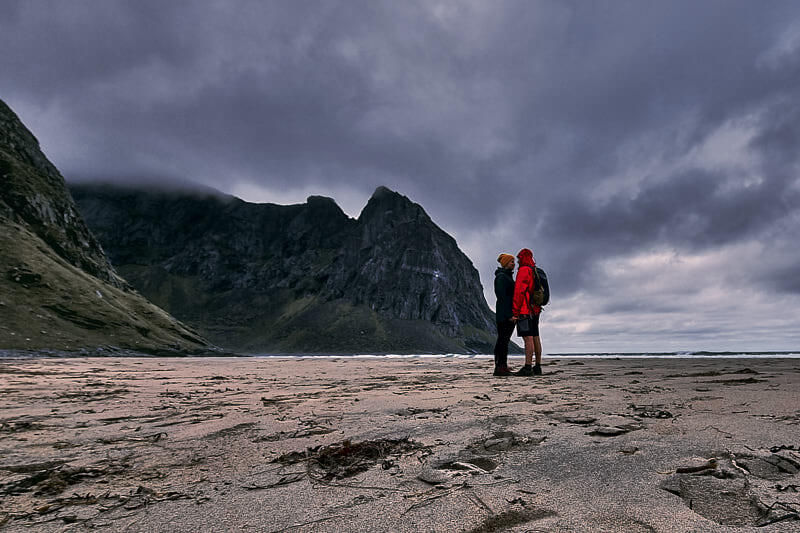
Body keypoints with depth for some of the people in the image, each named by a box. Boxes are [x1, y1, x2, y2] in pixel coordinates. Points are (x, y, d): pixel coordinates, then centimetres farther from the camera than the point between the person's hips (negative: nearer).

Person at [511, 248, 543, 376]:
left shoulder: (523, 271, -9)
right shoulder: (536, 272, 19)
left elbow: (519, 292, -17)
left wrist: (515, 313, -17)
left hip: (524, 311, -9)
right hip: (535, 310, 9)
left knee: (528, 338, -12)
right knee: (535, 338, 9)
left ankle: (527, 368, -15)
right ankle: (538, 367, 13)